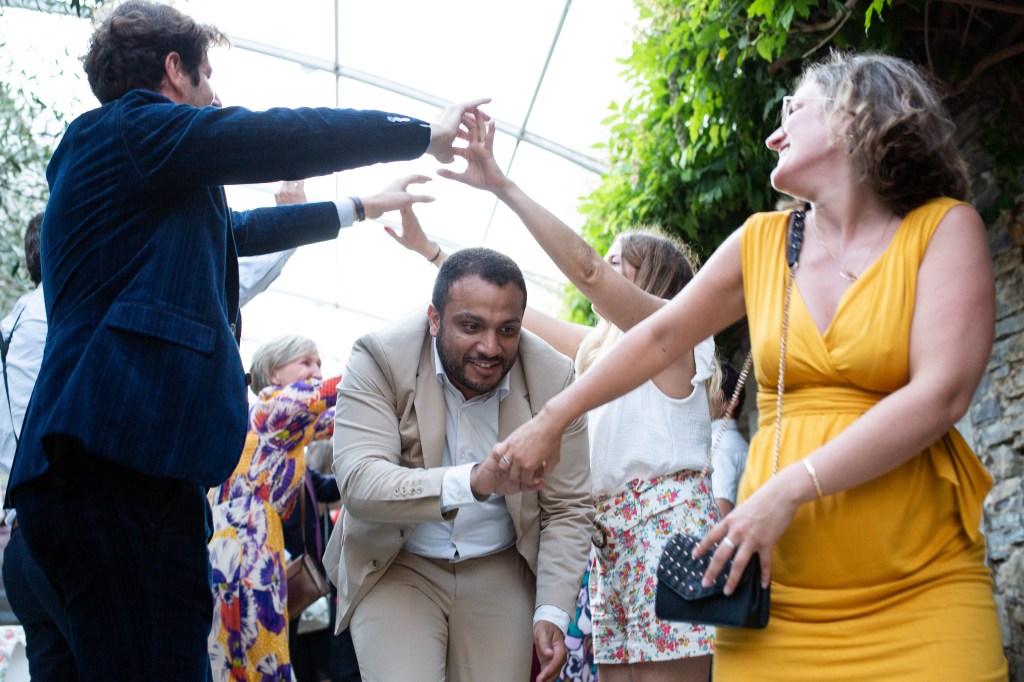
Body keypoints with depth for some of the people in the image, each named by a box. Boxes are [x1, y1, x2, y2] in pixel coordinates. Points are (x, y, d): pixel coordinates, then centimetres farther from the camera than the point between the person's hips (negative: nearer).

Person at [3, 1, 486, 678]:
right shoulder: (133, 128, 2)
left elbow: (236, 230, 44)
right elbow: (279, 139, -1)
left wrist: (355, 210, 55)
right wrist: (422, 133, 11)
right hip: (123, 459, -10)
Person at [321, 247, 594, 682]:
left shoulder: (553, 377, -8)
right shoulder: (380, 359, -15)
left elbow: (568, 509, -2)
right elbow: (358, 483, -27)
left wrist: (551, 613, -14)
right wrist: (473, 481, -42)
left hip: (501, 573, 2)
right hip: (398, 566, -2)